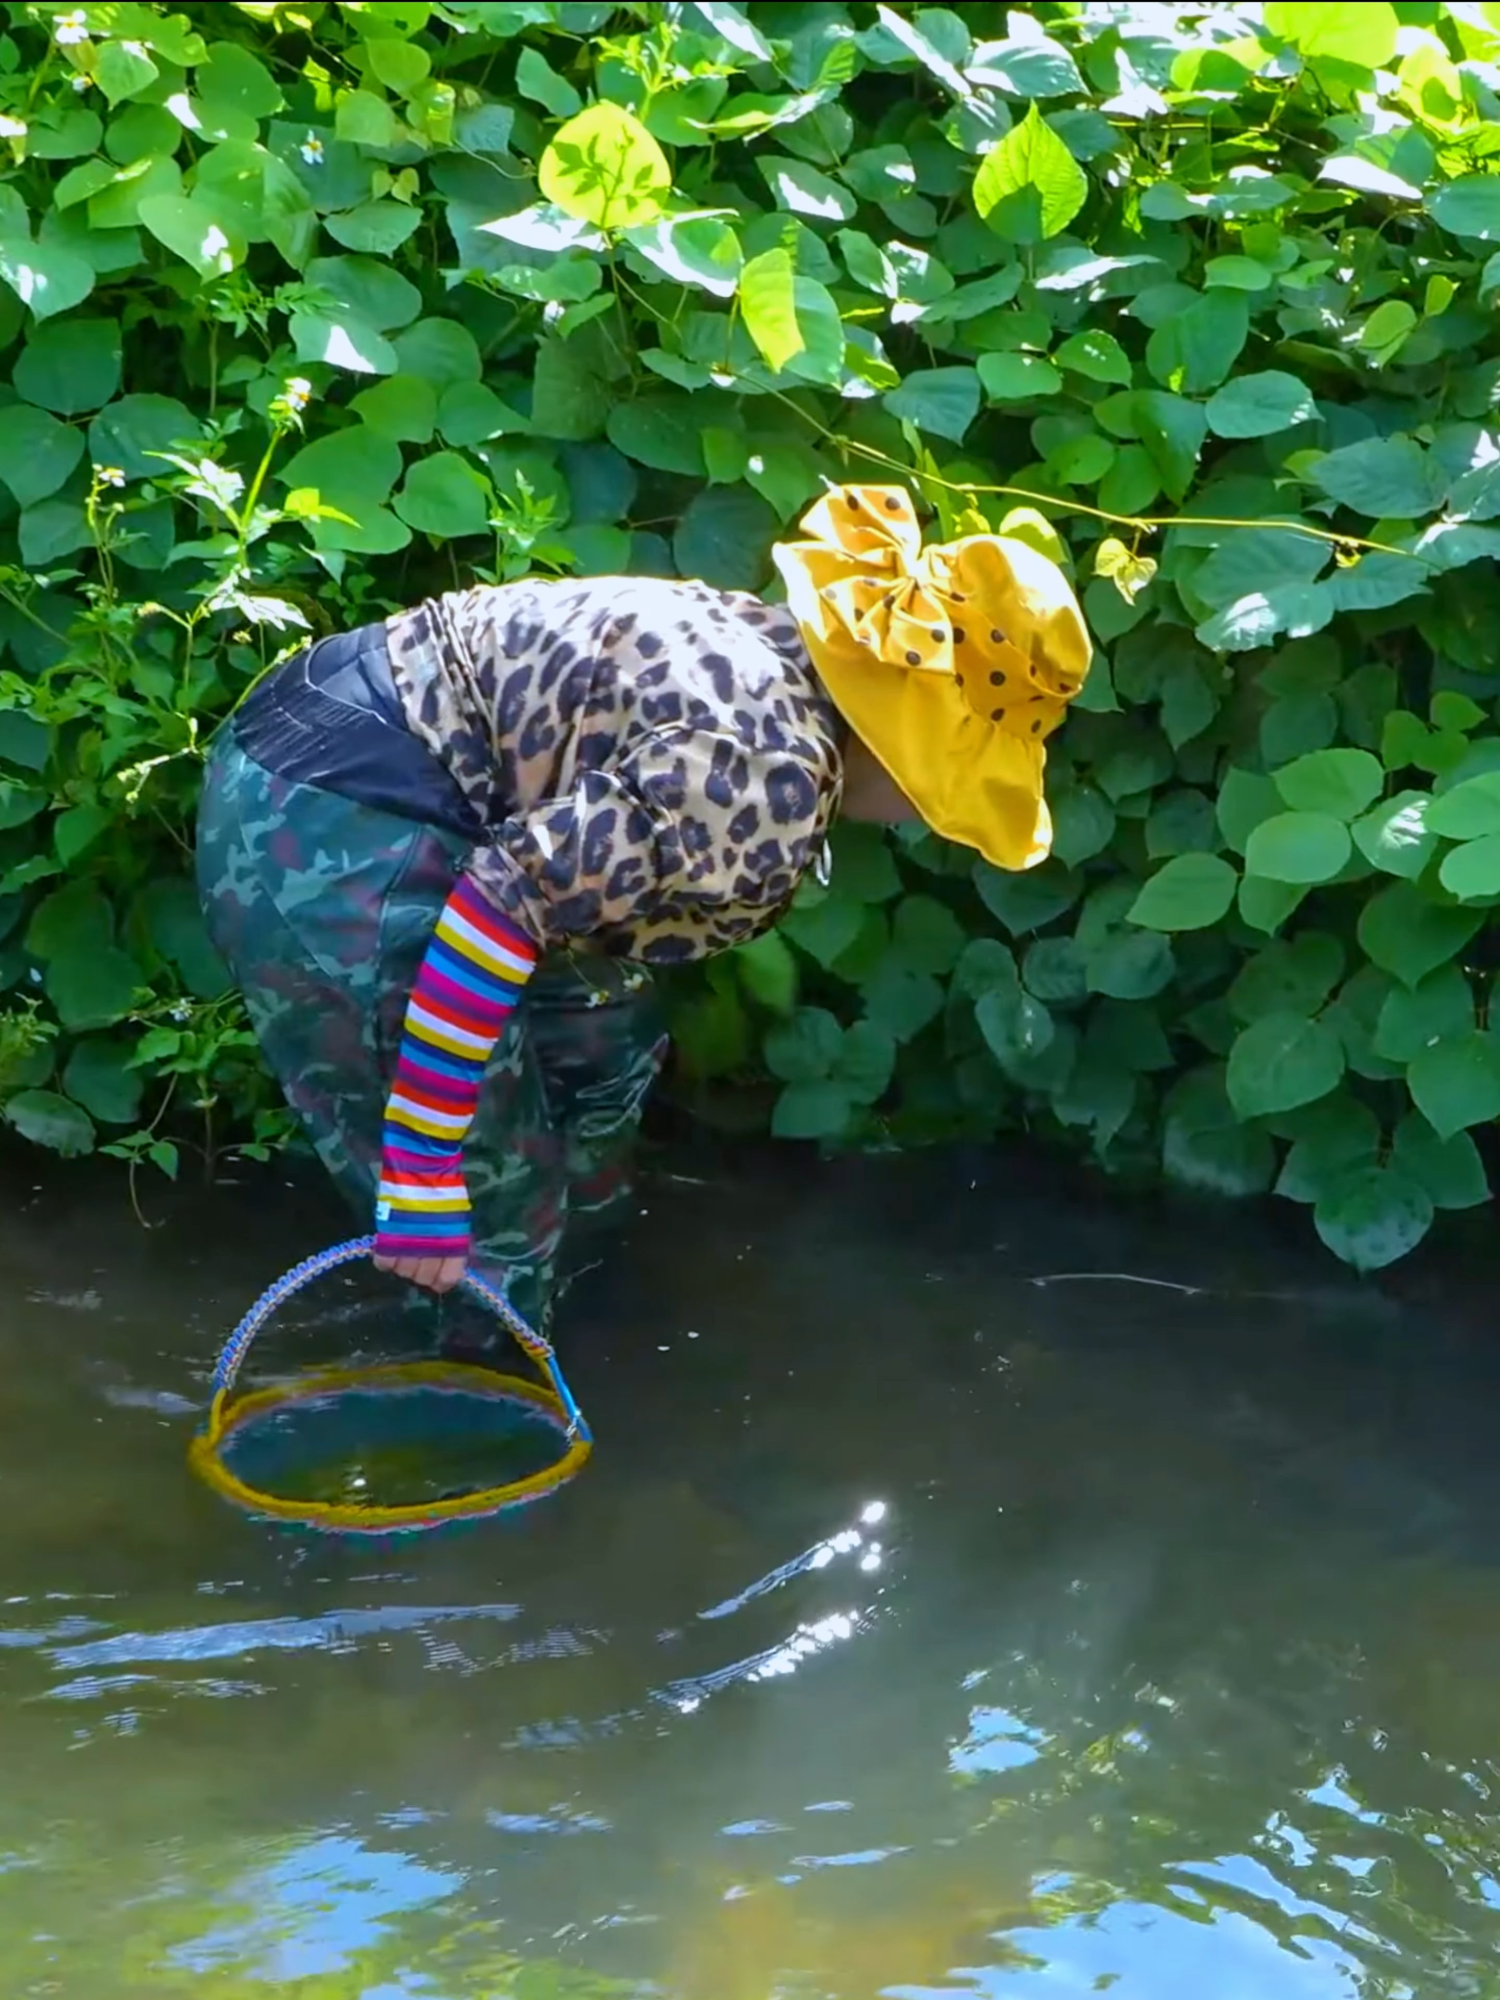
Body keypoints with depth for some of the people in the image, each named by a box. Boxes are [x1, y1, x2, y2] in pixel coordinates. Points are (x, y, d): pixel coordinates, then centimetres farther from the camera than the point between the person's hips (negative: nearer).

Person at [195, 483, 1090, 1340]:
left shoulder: (771, 654, 11)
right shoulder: (771, 777, -21)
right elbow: (506, 896, -29)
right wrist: (421, 1177, -24)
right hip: (324, 843, -11)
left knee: (607, 1039, 25)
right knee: (492, 1211, -3)